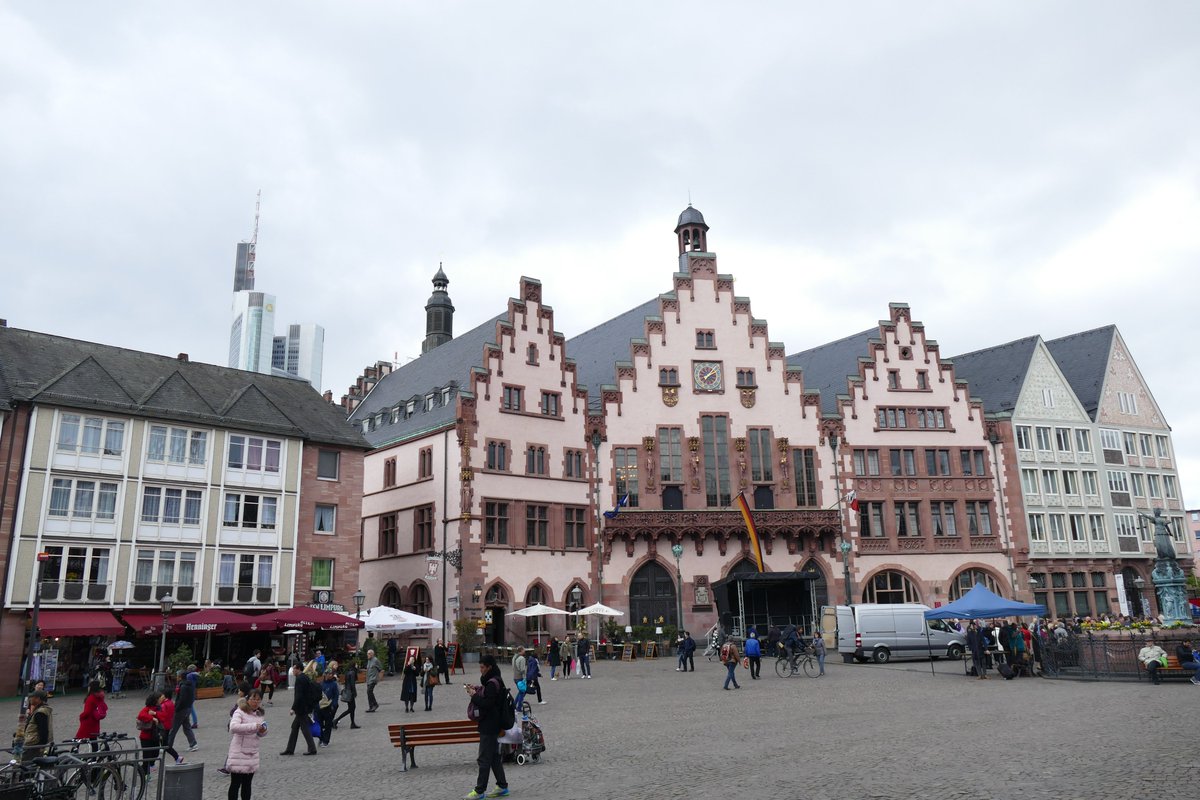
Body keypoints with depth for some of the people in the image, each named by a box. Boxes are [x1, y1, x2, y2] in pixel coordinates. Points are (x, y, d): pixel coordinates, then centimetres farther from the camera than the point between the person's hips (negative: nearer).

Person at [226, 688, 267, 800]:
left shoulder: (260, 714, 8)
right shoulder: (240, 712, -11)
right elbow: (233, 727, -30)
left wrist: (263, 731, -8)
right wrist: (254, 726, -35)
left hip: (252, 753, 6)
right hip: (239, 752, -6)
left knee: (247, 783, 13)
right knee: (235, 783, 0)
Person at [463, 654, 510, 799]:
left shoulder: (492, 683, -20)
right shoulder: (493, 681, 11)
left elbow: (487, 704, -24)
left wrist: (474, 695, -14)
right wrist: (477, 690, 4)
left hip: (489, 726, -10)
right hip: (492, 725, 10)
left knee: (484, 759, -1)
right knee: (494, 756, 16)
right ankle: (502, 786, 22)